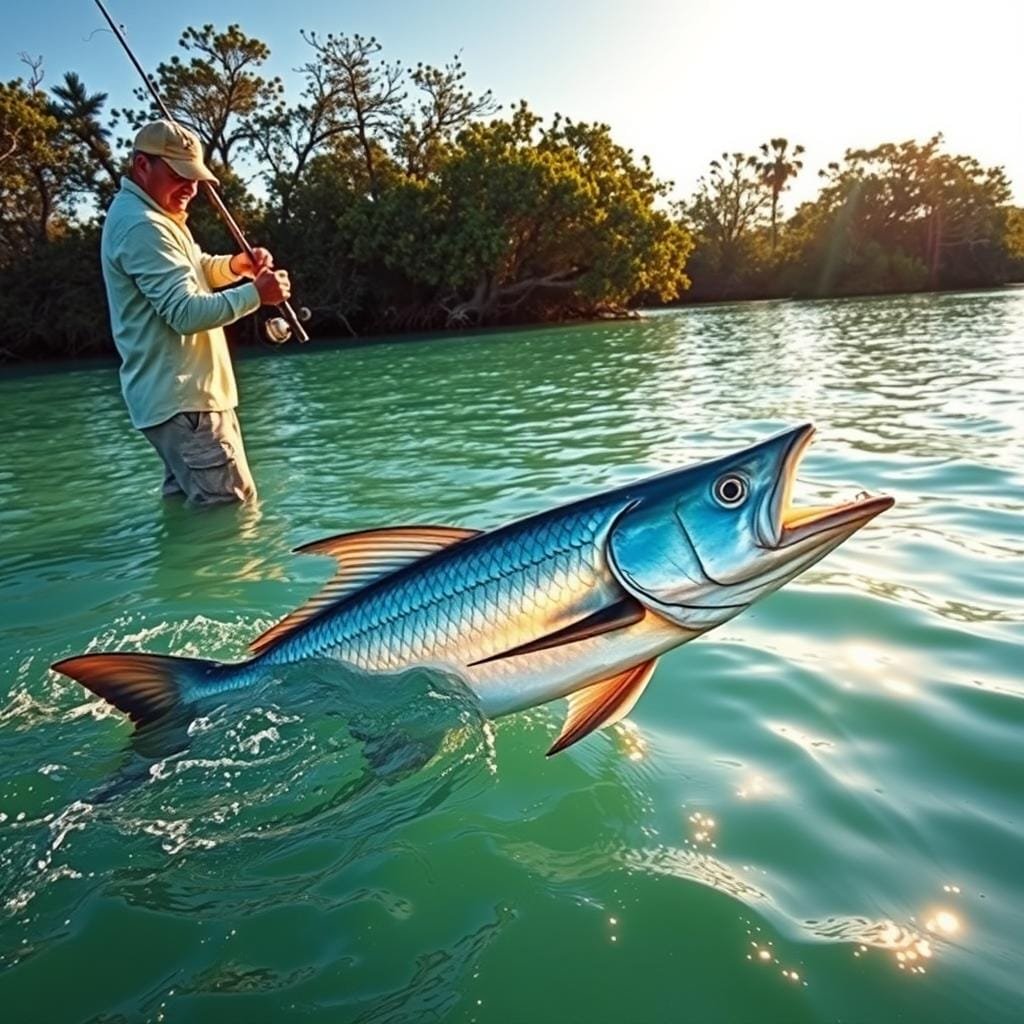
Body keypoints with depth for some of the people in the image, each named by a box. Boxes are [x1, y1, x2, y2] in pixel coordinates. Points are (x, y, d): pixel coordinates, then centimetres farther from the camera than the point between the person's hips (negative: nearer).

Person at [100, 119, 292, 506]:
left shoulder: (153, 215, 16)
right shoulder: (141, 226, -19)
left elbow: (191, 272, 26)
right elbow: (186, 312, -26)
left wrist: (235, 265, 6)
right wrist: (256, 293, -22)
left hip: (183, 394, 11)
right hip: (181, 400, -11)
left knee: (184, 504, 19)